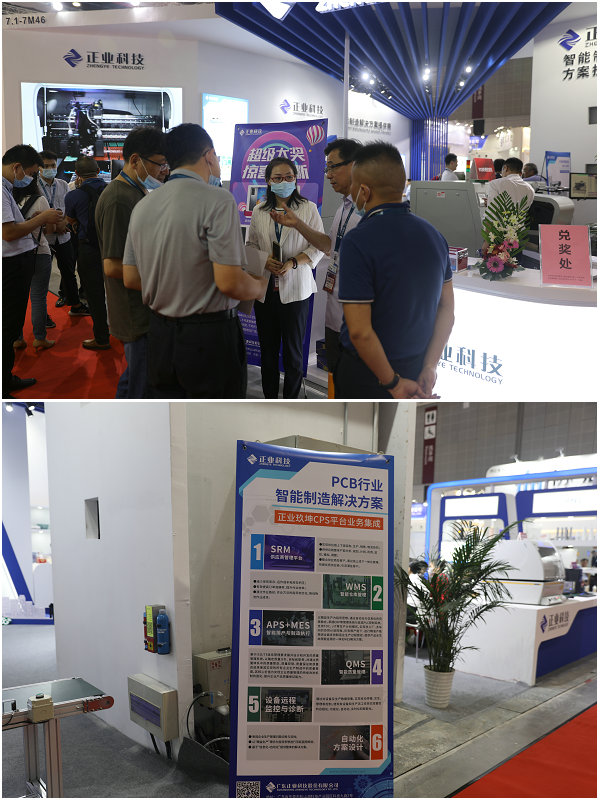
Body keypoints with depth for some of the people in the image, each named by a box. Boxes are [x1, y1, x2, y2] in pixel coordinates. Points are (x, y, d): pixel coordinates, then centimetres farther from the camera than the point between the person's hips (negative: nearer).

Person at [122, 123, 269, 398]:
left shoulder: (142, 206, 7)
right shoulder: (217, 200, -14)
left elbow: (130, 278, 11)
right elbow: (229, 282, -20)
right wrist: (261, 286, 0)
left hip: (159, 335, 7)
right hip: (209, 338, -6)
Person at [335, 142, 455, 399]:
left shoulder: (358, 242, -22)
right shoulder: (434, 235, 0)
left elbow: (360, 331, -26)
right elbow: (447, 308, 3)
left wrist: (393, 383, -16)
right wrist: (429, 367, 2)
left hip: (366, 376, -6)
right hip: (414, 370, 6)